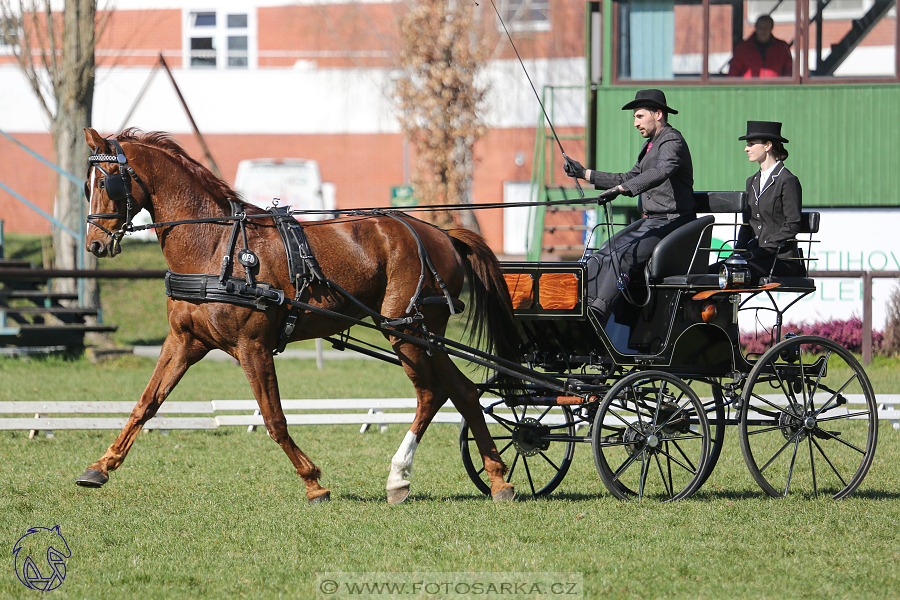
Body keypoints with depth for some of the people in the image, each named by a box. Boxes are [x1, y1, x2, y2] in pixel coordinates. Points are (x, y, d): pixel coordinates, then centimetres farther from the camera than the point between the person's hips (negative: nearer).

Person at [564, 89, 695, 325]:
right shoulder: (651, 145, 21)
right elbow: (629, 179, 29)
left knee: (619, 258, -29)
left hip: (671, 224, -10)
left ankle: (597, 314, -36)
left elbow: (661, 172, -32)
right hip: (651, 223, 10)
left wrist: (620, 189, -41)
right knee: (598, 260, -6)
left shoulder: (672, 141, -11)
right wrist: (585, 174, 25)